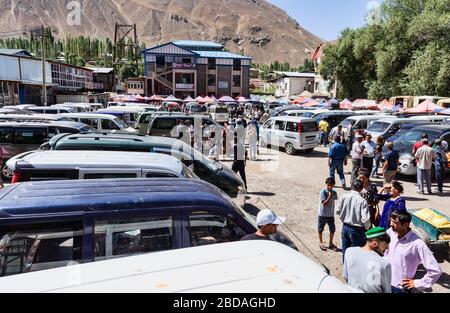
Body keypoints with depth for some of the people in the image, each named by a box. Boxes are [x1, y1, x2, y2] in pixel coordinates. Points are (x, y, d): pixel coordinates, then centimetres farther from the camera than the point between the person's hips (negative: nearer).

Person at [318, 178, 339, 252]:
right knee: (321, 229, 11)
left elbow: (333, 202, 8)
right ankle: (321, 243, 28)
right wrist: (329, 196, -27)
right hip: (322, 214, -4)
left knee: (332, 229, 8)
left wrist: (332, 211, 8)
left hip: (331, 214, 4)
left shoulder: (334, 192, -3)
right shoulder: (323, 192, -18)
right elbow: (324, 203, -21)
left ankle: (331, 243, 27)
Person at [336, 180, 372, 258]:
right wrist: (367, 228, -3)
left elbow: (338, 211, 1)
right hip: (357, 229, -5)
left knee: (345, 250, 21)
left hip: (345, 227, 5)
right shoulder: (362, 201, -21)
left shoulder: (343, 197, -9)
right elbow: (365, 219, -23)